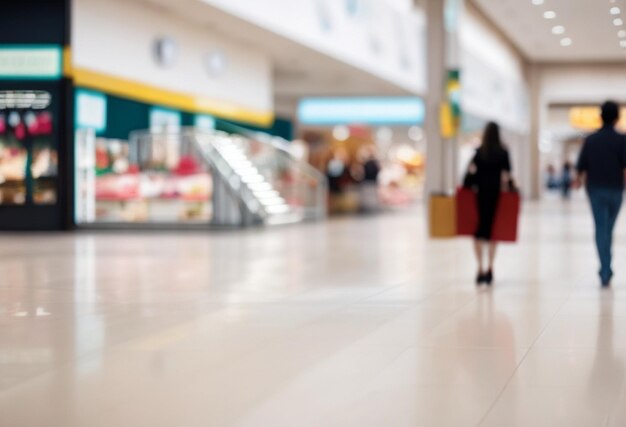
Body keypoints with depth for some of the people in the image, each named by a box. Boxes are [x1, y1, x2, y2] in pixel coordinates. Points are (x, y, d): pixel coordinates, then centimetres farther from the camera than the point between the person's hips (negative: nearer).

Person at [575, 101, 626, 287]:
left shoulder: (590, 139, 0)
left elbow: (581, 167, 3)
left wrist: (579, 180, 20)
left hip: (595, 189, 0)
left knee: (601, 229, -1)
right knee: (609, 228, 16)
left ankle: (605, 271, -12)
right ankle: (606, 270, 23)